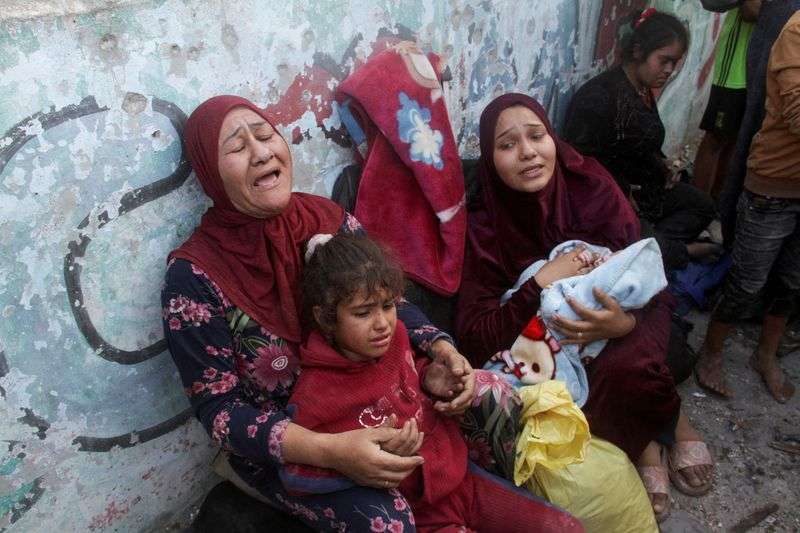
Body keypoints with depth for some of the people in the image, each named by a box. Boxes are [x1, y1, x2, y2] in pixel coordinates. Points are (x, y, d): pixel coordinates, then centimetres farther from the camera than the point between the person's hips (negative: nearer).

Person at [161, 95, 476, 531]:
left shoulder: (327, 218, -6)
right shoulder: (194, 277, -19)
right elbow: (218, 409, -17)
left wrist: (439, 348, -18)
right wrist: (329, 450, -32)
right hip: (277, 446, -4)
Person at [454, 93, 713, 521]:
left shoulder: (591, 187, -12)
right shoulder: (486, 229, -14)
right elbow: (472, 338, -19)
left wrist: (626, 323, -33)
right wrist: (541, 283, -28)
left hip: (620, 336, 1)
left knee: (628, 367, -33)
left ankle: (643, 443, 0)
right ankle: (670, 426, 2)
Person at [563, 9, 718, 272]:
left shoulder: (645, 91, 6)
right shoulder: (598, 97, -24)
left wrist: (663, 167, 5)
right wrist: (622, 194, -18)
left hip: (638, 188, 10)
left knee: (703, 205, 11)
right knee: (654, 251, -24)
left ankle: (665, 246, -8)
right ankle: (680, 251, 7)